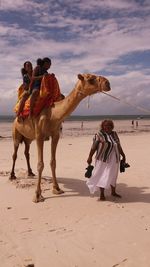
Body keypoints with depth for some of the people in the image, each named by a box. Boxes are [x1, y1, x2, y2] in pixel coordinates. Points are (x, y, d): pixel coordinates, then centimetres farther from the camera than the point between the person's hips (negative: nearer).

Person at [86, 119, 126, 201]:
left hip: (114, 159, 5)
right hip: (103, 159, -5)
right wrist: (90, 157, -15)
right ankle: (102, 194, 8)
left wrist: (123, 155, 19)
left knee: (113, 176, 16)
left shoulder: (114, 134, 7)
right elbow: (93, 147, -11)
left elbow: (119, 146, 14)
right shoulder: (99, 135, -8)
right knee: (102, 176, -1)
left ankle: (113, 192, 31)